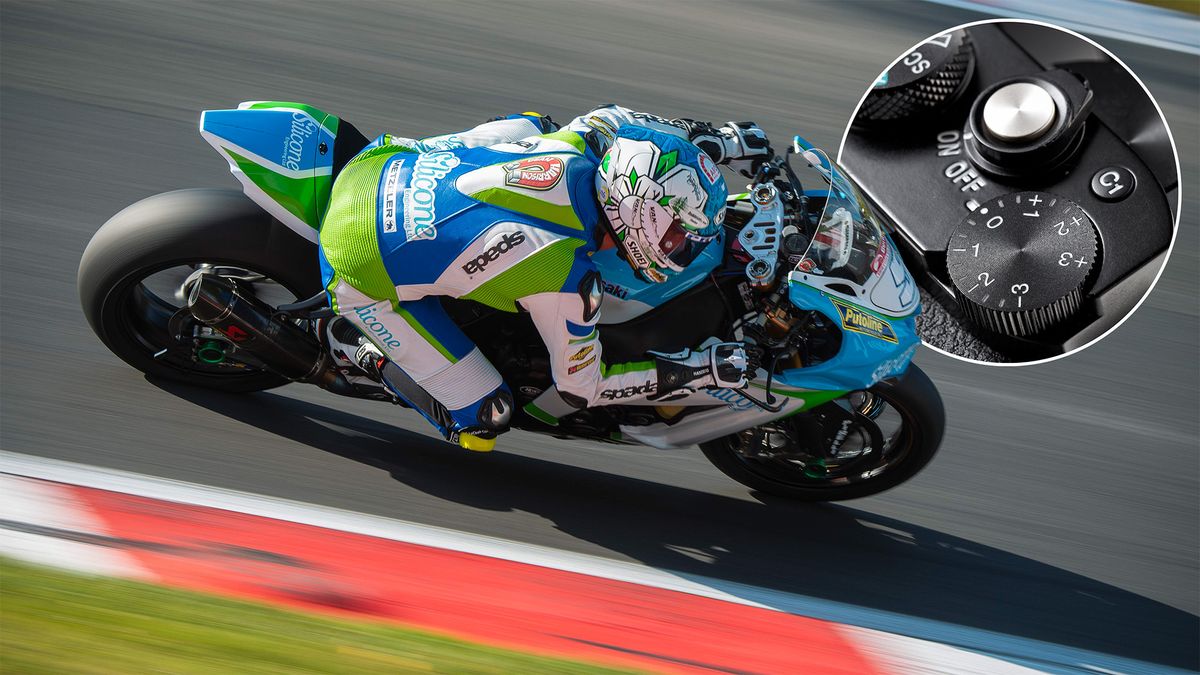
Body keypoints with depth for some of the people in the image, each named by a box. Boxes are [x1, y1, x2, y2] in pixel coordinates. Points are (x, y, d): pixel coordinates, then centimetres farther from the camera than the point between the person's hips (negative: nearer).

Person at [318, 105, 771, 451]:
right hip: (364, 269, -7)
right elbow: (581, 386, -11)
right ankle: (355, 346, 9)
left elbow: (623, 121, 14)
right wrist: (703, 369, -12)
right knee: (481, 421, 0)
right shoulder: (568, 280, -27)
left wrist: (726, 139, 14)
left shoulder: (581, 144, -13)